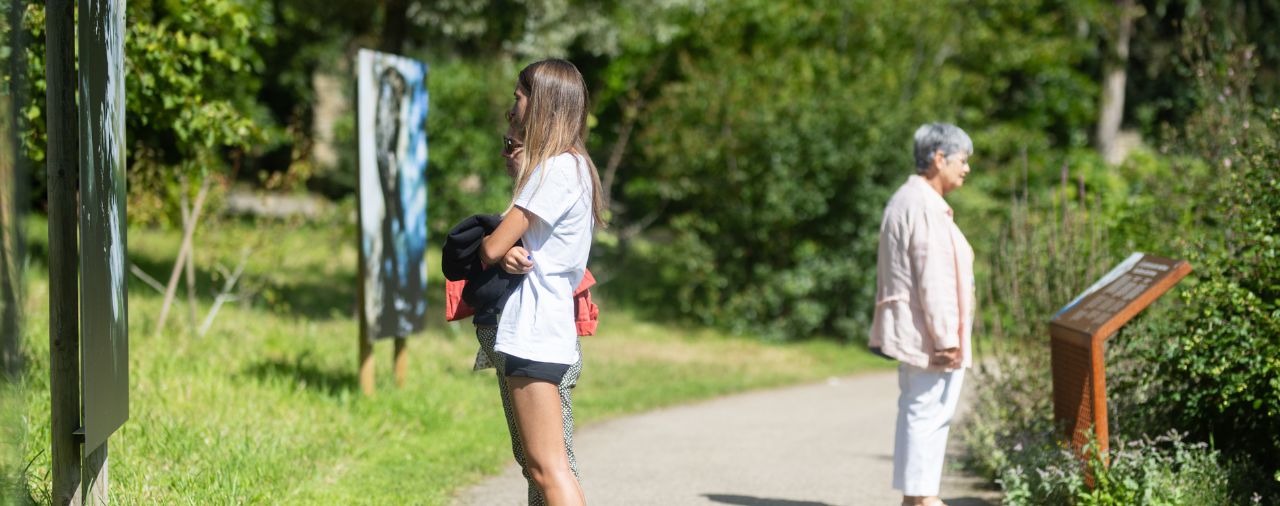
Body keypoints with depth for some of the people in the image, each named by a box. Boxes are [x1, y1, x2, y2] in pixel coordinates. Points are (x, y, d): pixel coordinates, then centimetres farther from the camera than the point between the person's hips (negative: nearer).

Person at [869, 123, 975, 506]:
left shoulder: (904, 200, 16)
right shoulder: (925, 207, -17)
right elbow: (933, 279, -21)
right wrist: (946, 338, -20)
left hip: (910, 329, 11)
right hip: (928, 330, -11)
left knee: (918, 410, 14)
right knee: (927, 412, -7)